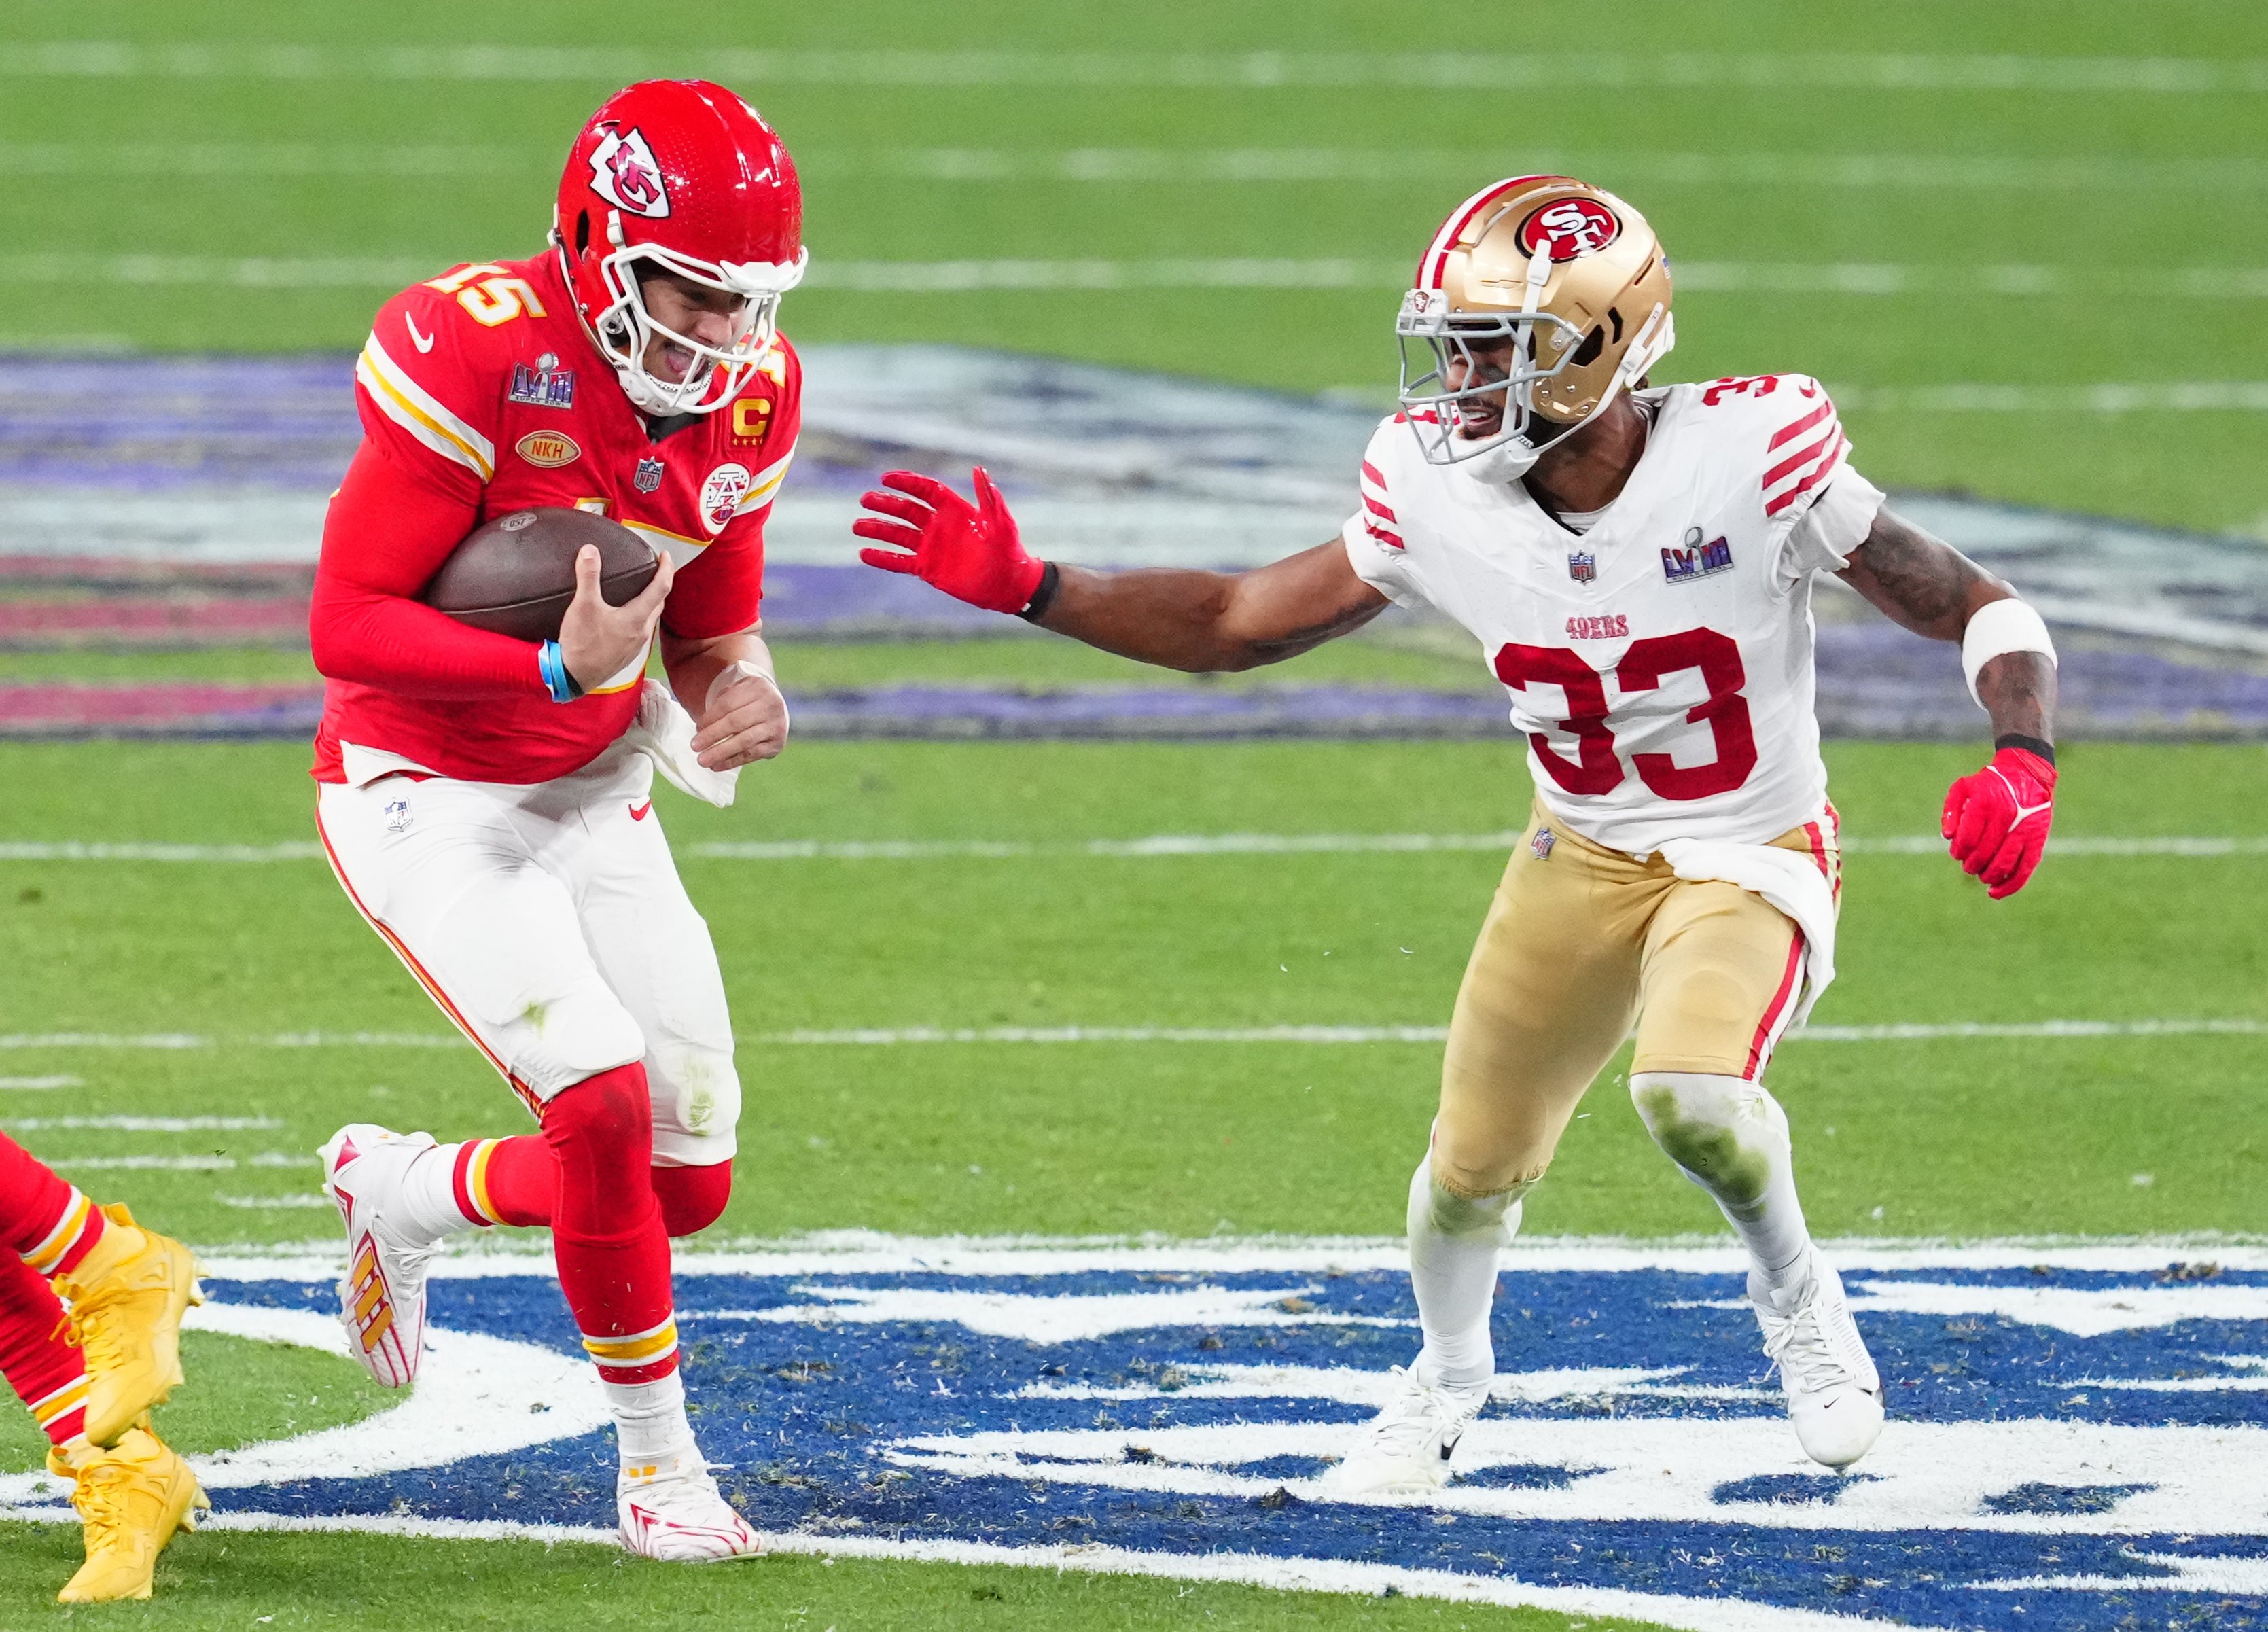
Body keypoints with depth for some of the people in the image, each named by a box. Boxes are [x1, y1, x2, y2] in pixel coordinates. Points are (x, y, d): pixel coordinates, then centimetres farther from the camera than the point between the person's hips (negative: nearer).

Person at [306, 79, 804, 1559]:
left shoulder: (747, 393, -4)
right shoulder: (477, 355, -25)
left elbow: (713, 628, 8)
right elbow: (347, 624, -24)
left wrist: (740, 693, -16)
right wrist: (559, 670, -36)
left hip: (595, 799, 7)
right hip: (426, 806, -6)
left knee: (685, 1185, 2)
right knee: (605, 1101, -22)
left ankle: (399, 1193, 32)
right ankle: (657, 1462, -3)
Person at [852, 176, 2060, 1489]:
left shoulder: (1749, 461, -27)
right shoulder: (1440, 493, -13)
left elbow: (1982, 614, -19)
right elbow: (1244, 624, 1)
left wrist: (2025, 765, -38)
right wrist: (1022, 588, -7)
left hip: (1754, 859, -4)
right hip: (1584, 858, 4)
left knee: (1692, 1093, -31)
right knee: (1475, 1160, 6)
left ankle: (1797, 1302, 2)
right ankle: (1447, 1381, 41)